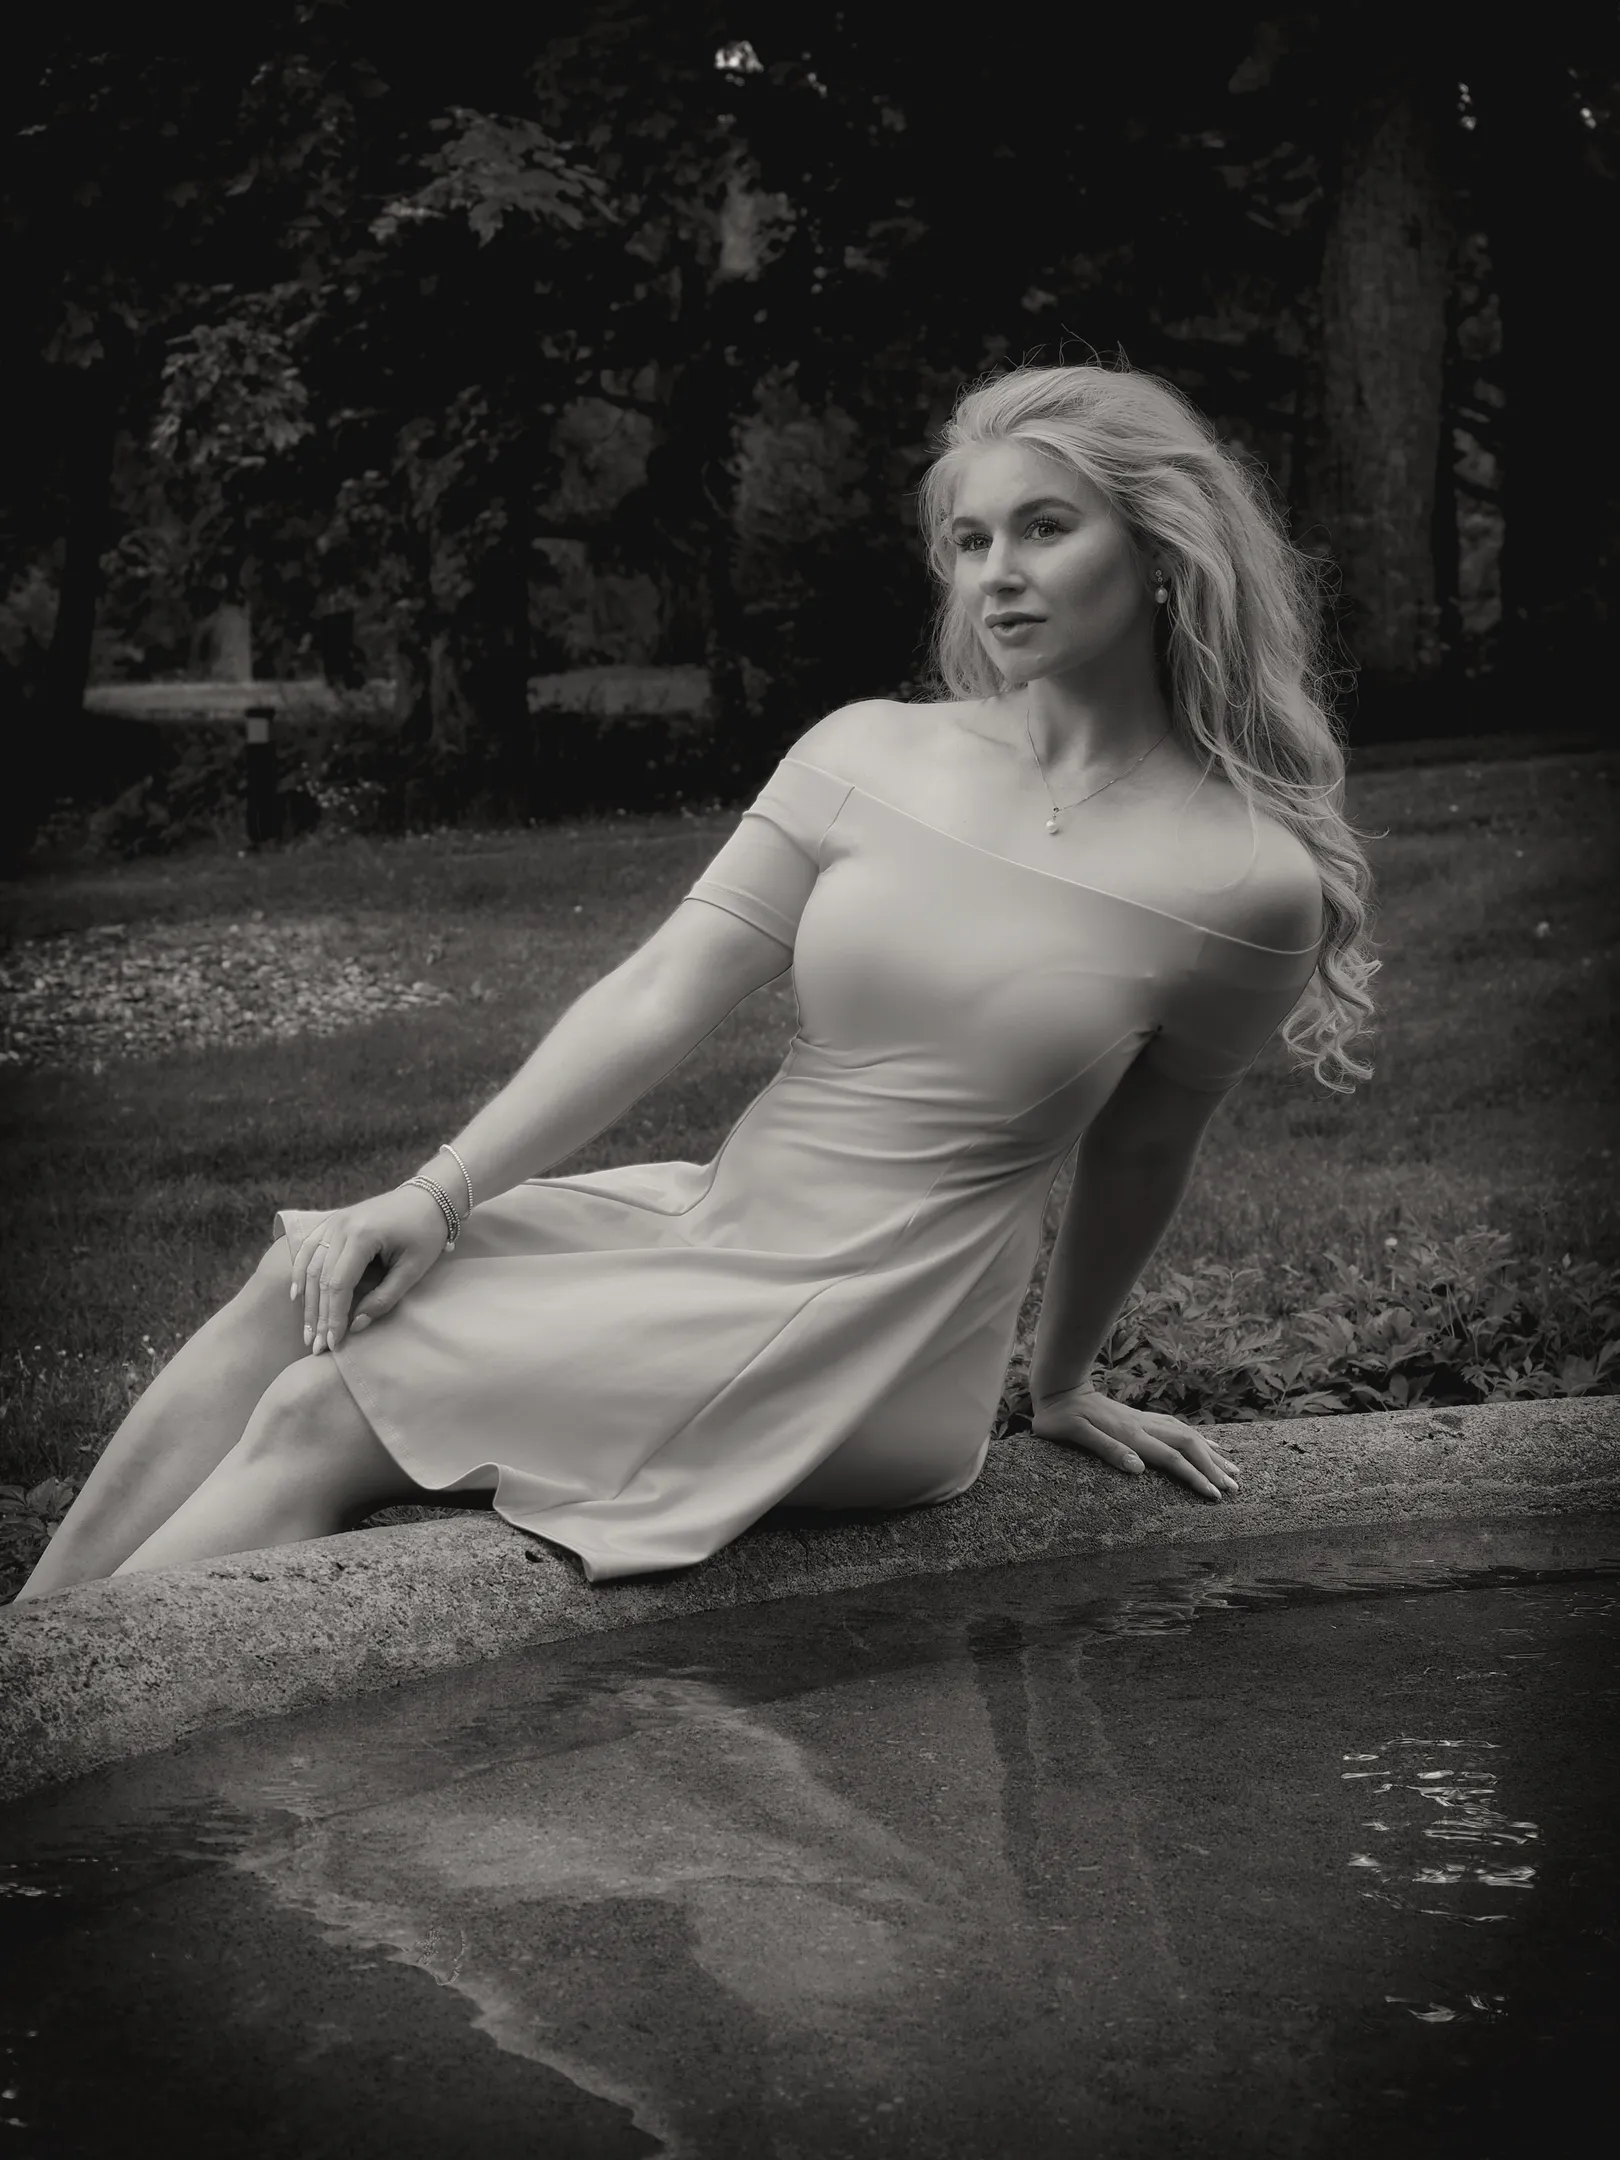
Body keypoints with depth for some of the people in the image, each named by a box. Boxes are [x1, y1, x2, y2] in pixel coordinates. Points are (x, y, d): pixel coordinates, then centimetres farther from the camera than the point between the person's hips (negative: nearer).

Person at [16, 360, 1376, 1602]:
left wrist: (1061, 1384, 19)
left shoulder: (1248, 879, -9)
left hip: (867, 1369, -5)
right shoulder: (869, 755, 2)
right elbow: (663, 993, -2)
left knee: (329, 1411, -15)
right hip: (709, 1226, 5)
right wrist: (438, 1197, -11)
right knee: (307, 1282, -12)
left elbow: (1136, 1161, 5)